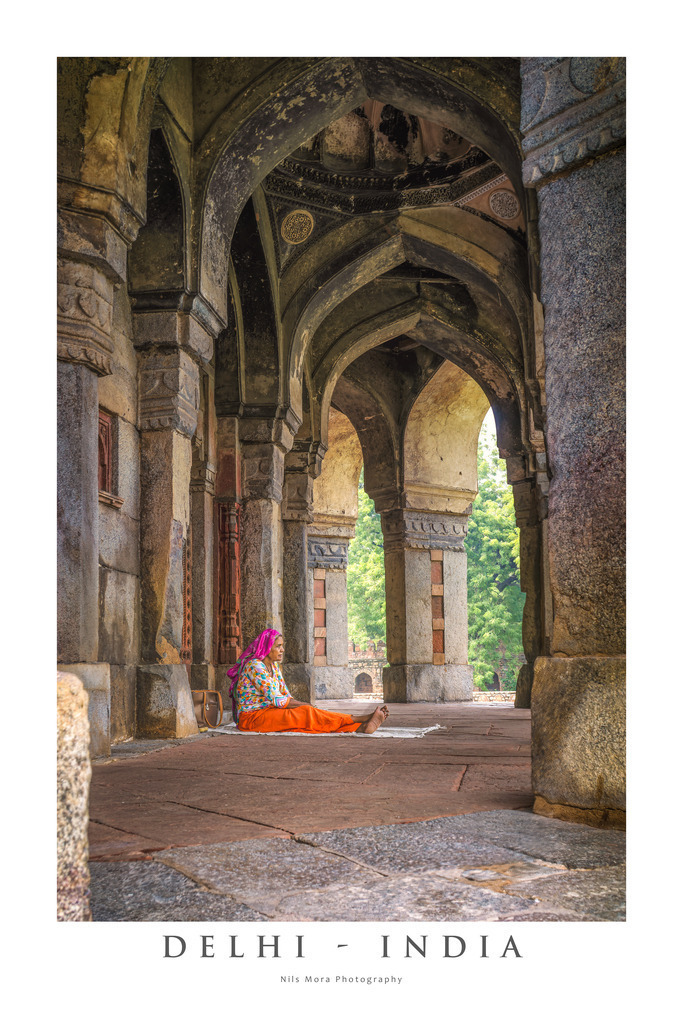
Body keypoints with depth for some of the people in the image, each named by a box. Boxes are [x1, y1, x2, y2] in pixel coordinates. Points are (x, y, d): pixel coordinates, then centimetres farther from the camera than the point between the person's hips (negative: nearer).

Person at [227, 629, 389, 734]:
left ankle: (360, 727, -31)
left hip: (267, 712, 8)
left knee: (304, 714, -16)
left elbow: (285, 695, 13)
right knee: (306, 713, -23)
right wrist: (304, 705, -11)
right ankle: (360, 720, -24)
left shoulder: (273, 666, 13)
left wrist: (301, 705, -8)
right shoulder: (255, 666, -16)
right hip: (250, 717, -8)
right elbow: (275, 700, -20)